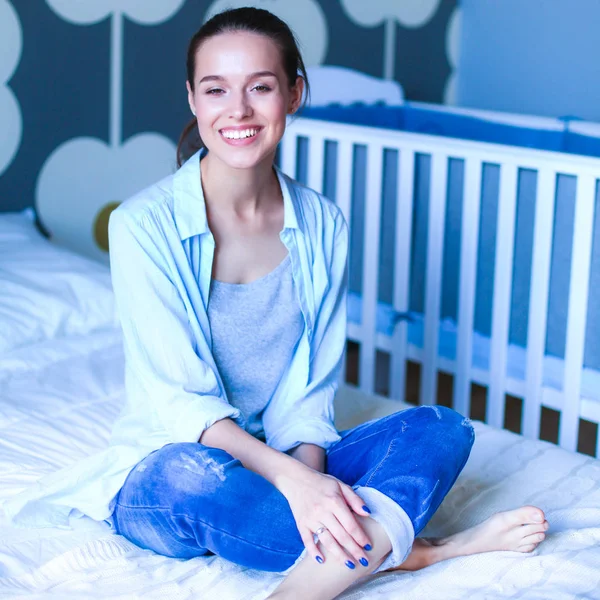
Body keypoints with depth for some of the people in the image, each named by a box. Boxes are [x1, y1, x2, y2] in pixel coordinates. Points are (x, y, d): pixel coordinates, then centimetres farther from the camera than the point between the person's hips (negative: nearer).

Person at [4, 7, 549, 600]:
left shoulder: (322, 225, -1)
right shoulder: (144, 224, -14)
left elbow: (311, 392, -1)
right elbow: (179, 400, -19)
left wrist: (308, 474, -22)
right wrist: (289, 478, -33)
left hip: (283, 458, 4)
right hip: (159, 473, -4)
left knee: (443, 428, -17)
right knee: (191, 470, -40)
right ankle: (401, 546, -26)